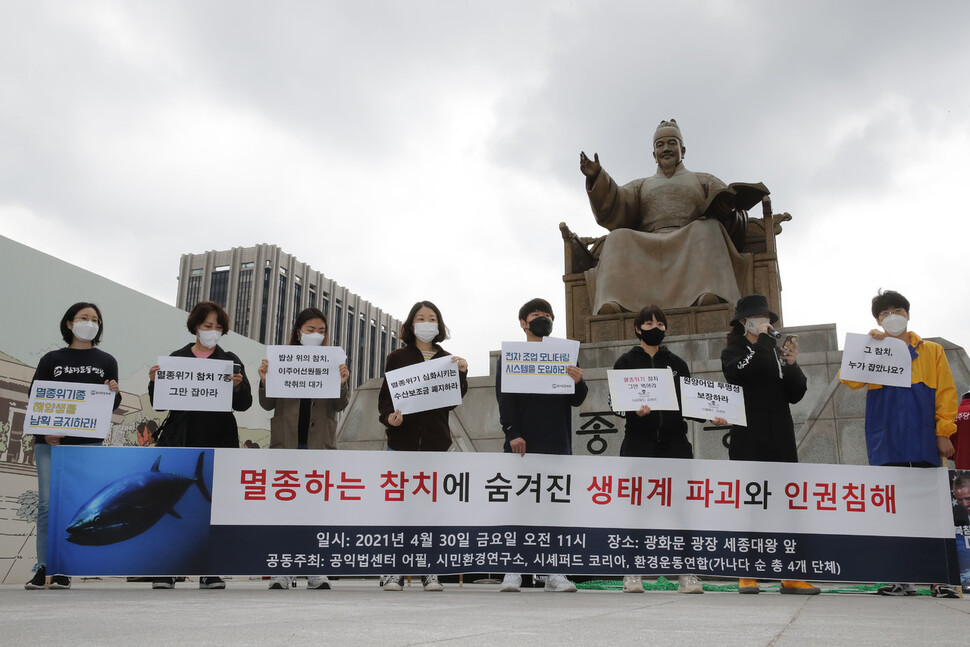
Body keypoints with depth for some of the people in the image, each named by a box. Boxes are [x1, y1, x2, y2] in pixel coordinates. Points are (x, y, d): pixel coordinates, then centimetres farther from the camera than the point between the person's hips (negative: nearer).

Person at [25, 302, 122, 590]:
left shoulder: (106, 362, 11)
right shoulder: (51, 360, 9)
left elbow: (111, 406, 10)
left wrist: (114, 393, -13)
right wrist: (45, 432, -9)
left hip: (88, 443, 0)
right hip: (49, 442, 0)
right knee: (47, 504, -3)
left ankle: (62, 570, 6)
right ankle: (42, 568, 5)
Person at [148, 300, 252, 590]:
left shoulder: (231, 361, 11)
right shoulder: (175, 358, 11)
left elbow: (244, 404, 4)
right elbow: (158, 403, 9)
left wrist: (238, 386, -16)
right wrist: (155, 382, -10)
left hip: (218, 441, 0)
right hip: (181, 439, 0)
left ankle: (210, 572, 7)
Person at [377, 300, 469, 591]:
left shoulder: (448, 360, 14)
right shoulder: (397, 358, 8)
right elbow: (385, 395, 3)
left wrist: (461, 374, -11)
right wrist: (389, 417, -16)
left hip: (436, 441, 2)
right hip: (402, 440, -1)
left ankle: (431, 571, 10)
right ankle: (393, 571, 4)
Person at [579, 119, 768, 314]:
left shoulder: (704, 181, 29)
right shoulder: (641, 186, 31)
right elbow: (614, 204, 11)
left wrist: (727, 209, -12)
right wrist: (597, 177, -7)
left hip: (693, 246, 0)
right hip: (646, 246, 1)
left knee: (707, 228, -33)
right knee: (618, 238, -29)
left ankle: (709, 295, -55)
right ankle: (612, 303, -51)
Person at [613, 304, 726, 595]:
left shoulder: (677, 363, 17)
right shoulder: (626, 362, 8)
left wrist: (711, 416, -2)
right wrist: (634, 409, -21)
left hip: (675, 442, 2)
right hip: (639, 443, -2)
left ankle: (686, 574, 2)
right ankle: (632, 574, 6)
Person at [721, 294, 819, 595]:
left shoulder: (778, 352, 18)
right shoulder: (733, 352, 8)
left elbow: (796, 395, 11)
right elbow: (741, 374, -16)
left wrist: (792, 365, -4)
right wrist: (761, 340, -9)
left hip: (780, 440, 3)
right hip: (748, 441, -3)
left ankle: (791, 576, 0)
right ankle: (747, 574, 3)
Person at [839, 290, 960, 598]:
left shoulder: (932, 352, 12)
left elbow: (946, 393, 7)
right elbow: (849, 379, -5)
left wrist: (943, 431, -2)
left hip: (924, 445, 0)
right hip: (887, 446, 1)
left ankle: (940, 577, 7)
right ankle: (902, 578, 9)